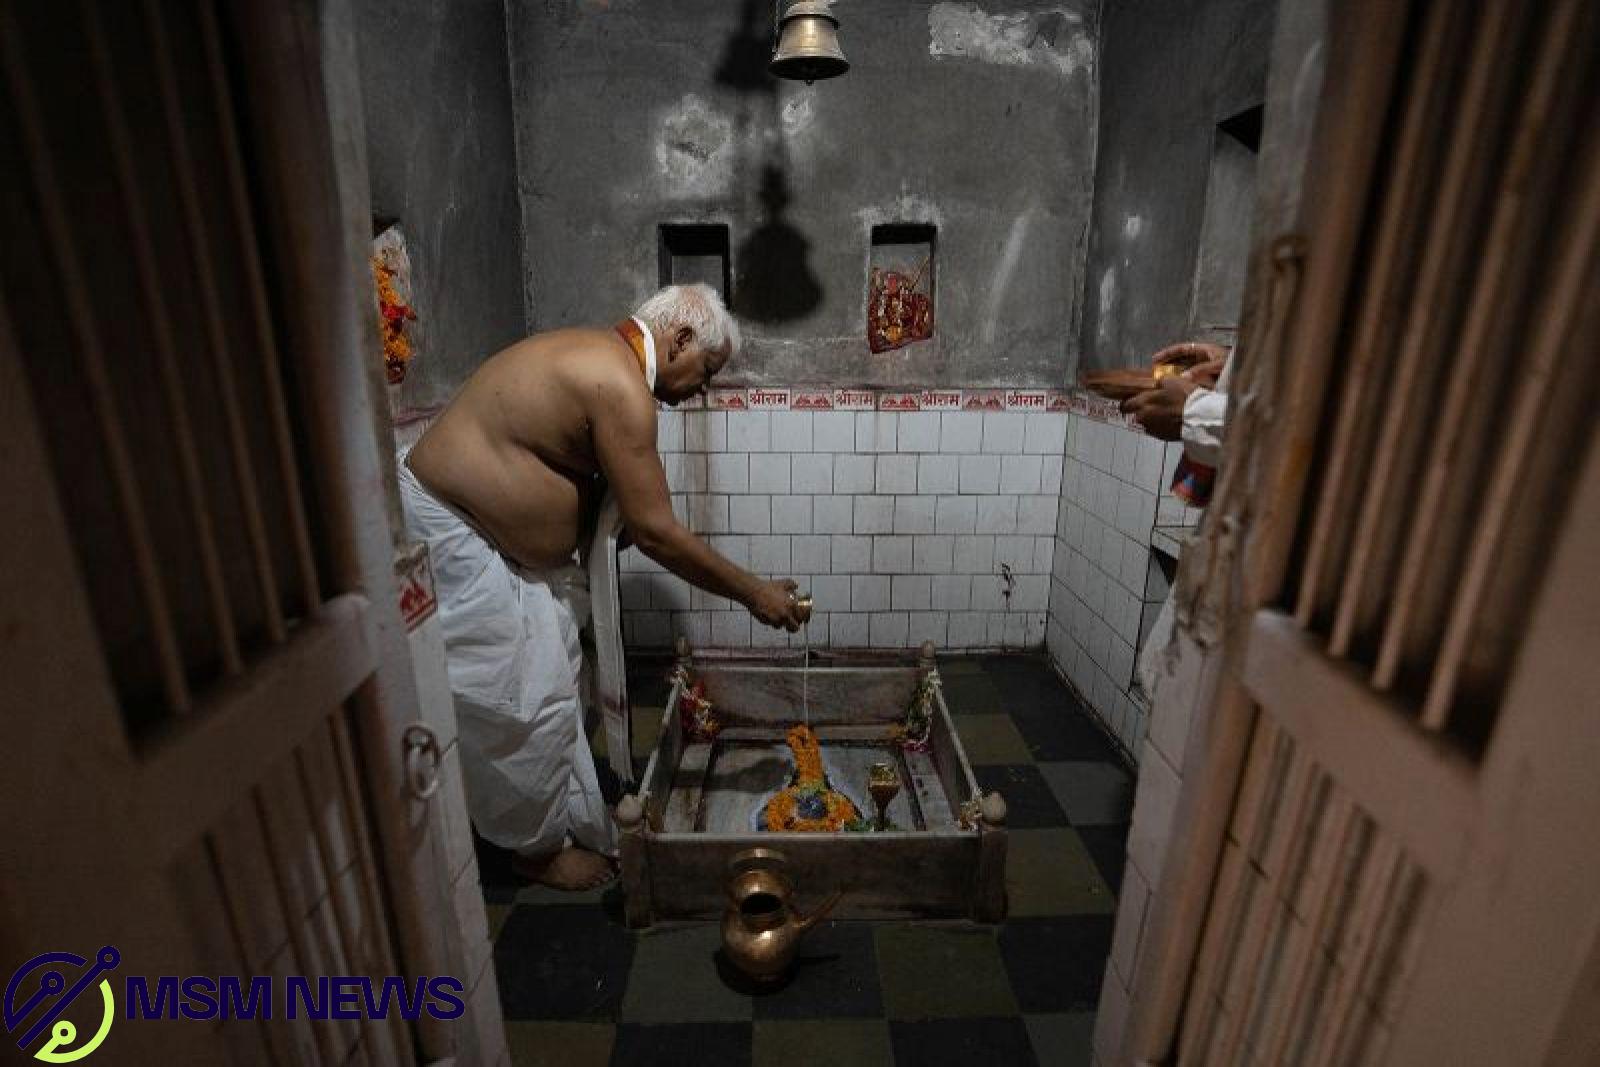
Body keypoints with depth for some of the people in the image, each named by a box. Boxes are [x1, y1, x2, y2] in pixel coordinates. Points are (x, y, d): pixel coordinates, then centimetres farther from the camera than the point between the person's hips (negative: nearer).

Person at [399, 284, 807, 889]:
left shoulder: (598, 358, 8)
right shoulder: (619, 384, -25)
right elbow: (655, 532, -25)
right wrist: (755, 594, -16)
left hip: (494, 533, 11)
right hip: (451, 536, -10)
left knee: (553, 688, 17)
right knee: (522, 704, 1)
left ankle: (585, 827, 34)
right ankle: (538, 848, 25)